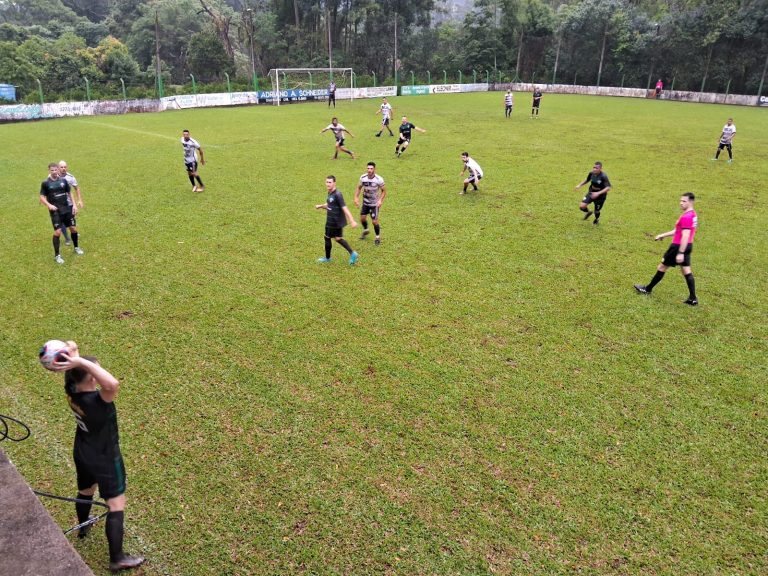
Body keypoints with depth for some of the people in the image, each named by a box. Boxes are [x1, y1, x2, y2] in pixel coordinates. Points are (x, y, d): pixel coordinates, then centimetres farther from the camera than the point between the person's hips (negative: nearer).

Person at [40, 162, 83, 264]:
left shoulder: (63, 180, 4)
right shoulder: (45, 183, -5)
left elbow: (69, 193, 14)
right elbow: (42, 197, -3)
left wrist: (74, 205, 6)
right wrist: (49, 205, -21)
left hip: (67, 209, 3)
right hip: (55, 211, -3)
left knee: (73, 228, 9)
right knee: (57, 232, -9)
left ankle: (76, 247, 34)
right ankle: (57, 255, 3)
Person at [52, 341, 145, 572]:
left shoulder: (71, 390, -17)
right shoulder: (96, 401, -37)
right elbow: (113, 384, -60)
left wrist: (71, 352, -29)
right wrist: (82, 361, -56)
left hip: (81, 453, 8)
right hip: (105, 459, -8)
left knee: (85, 491, 33)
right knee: (116, 506, 7)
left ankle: (83, 526, 61)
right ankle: (117, 559, 16)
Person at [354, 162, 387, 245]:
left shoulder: (379, 179, -21)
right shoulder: (363, 177, -11)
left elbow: (384, 191, -10)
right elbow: (358, 188, 6)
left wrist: (380, 200, -23)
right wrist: (356, 197, -5)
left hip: (375, 203, -4)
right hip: (365, 202, 4)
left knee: (375, 221, -5)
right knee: (362, 218, 12)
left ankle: (378, 237, 19)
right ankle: (365, 230, 44)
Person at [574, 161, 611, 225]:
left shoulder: (603, 176, -27)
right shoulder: (591, 173, -11)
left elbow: (608, 187, -32)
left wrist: (598, 193, -42)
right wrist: (580, 185, 2)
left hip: (600, 196, -4)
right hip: (591, 193, 4)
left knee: (596, 211, 10)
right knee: (581, 206, -14)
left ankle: (597, 219, 49)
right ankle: (588, 212, 23)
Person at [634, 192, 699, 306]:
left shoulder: (686, 217, -22)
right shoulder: (692, 214, 11)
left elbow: (685, 236, -26)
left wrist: (680, 253, -28)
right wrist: (663, 235, 22)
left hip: (679, 246, -9)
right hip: (687, 246, 9)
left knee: (662, 267, 7)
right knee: (686, 271, 10)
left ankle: (648, 289, 22)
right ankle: (693, 298, 10)